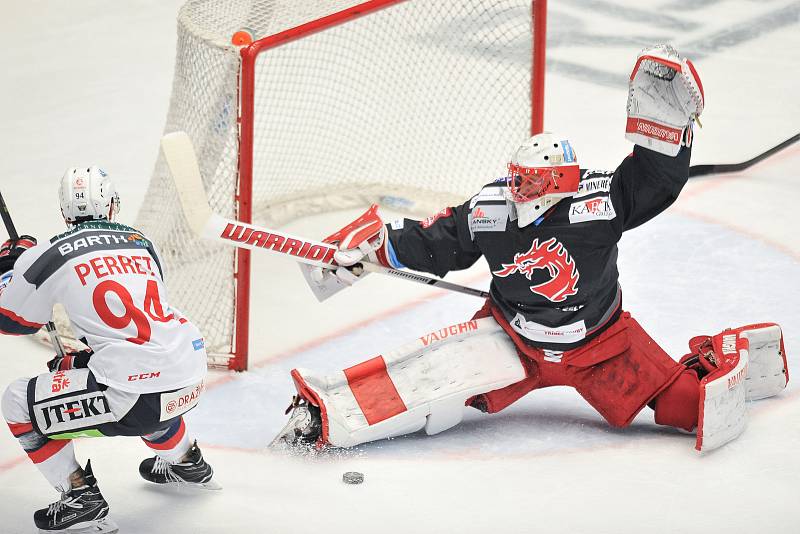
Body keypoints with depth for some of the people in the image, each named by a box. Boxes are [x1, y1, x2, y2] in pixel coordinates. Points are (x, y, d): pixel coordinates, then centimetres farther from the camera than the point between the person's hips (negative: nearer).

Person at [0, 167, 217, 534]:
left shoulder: (50, 255, -2)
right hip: (191, 380, 7)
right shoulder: (141, 243, 15)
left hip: (137, 399, -7)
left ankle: (80, 497, 5)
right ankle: (186, 463, 52)